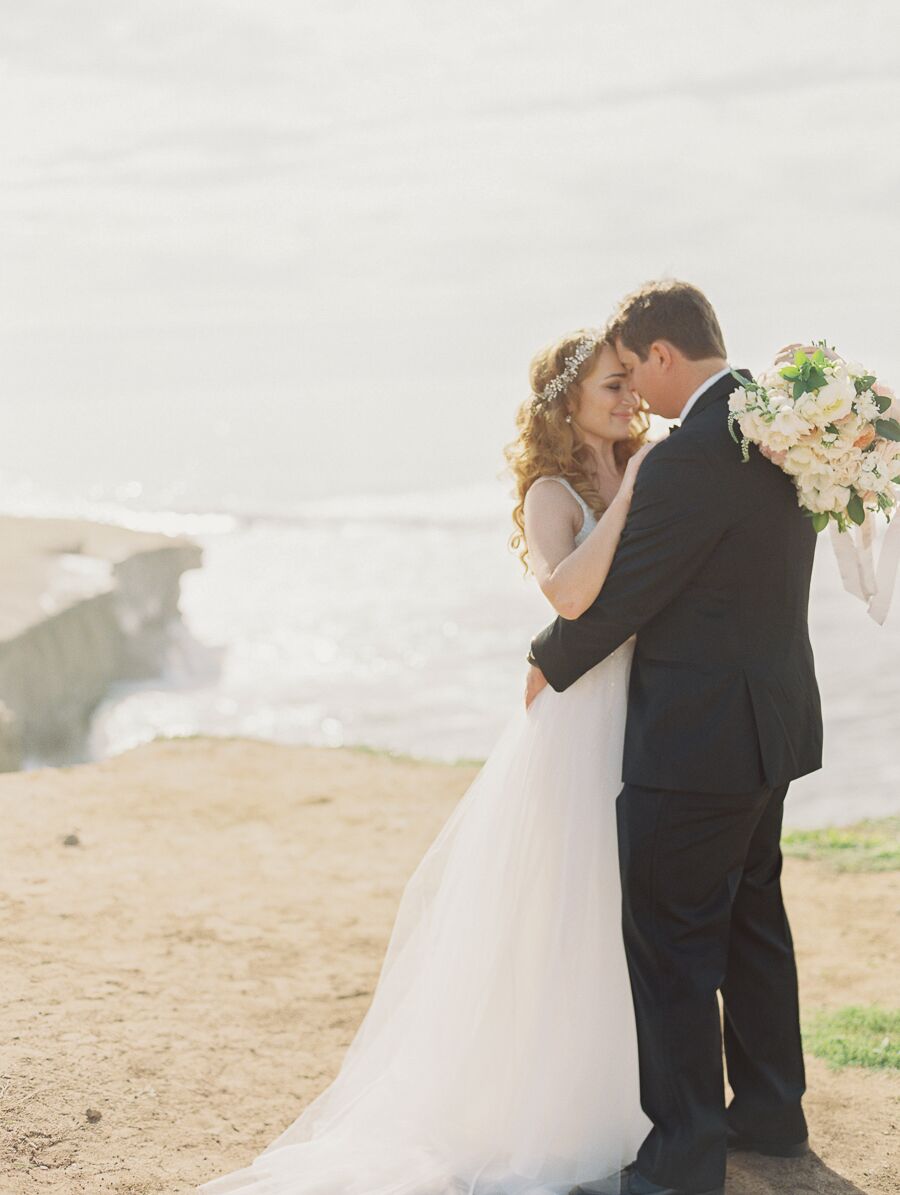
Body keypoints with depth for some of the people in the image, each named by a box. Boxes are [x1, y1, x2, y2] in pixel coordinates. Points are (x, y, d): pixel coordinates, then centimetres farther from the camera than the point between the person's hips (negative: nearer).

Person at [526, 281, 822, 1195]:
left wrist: (550, 665, 1)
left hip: (697, 738, -10)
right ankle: (769, 1112, 34)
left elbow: (620, 591, -16)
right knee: (752, 915, 21)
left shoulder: (691, 455, -22)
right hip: (773, 717, 10)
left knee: (670, 944, -2)